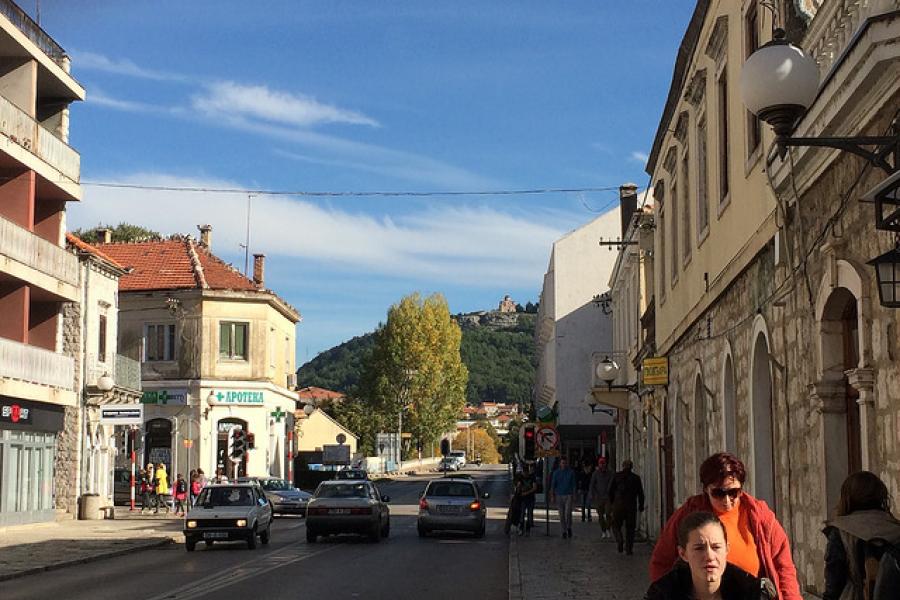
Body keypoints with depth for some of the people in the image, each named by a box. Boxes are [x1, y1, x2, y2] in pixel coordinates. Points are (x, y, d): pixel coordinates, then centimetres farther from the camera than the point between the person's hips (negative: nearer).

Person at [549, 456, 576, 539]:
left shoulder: (571, 472, 3)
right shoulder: (556, 473, 5)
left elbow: (573, 484, 5)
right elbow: (553, 485, 5)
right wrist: (552, 496, 0)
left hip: (568, 495, -1)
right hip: (559, 495, 1)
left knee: (568, 513, -13)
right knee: (561, 515, 3)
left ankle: (569, 528, 9)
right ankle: (564, 531, 11)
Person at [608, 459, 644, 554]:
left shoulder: (616, 476, 2)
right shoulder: (636, 478, 5)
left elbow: (611, 490, 2)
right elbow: (640, 493, 5)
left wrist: (611, 502, 14)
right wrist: (641, 505, 14)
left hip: (618, 504, -1)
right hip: (631, 506, 1)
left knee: (616, 525, 10)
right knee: (630, 528, 8)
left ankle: (619, 540, -16)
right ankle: (629, 548, 3)